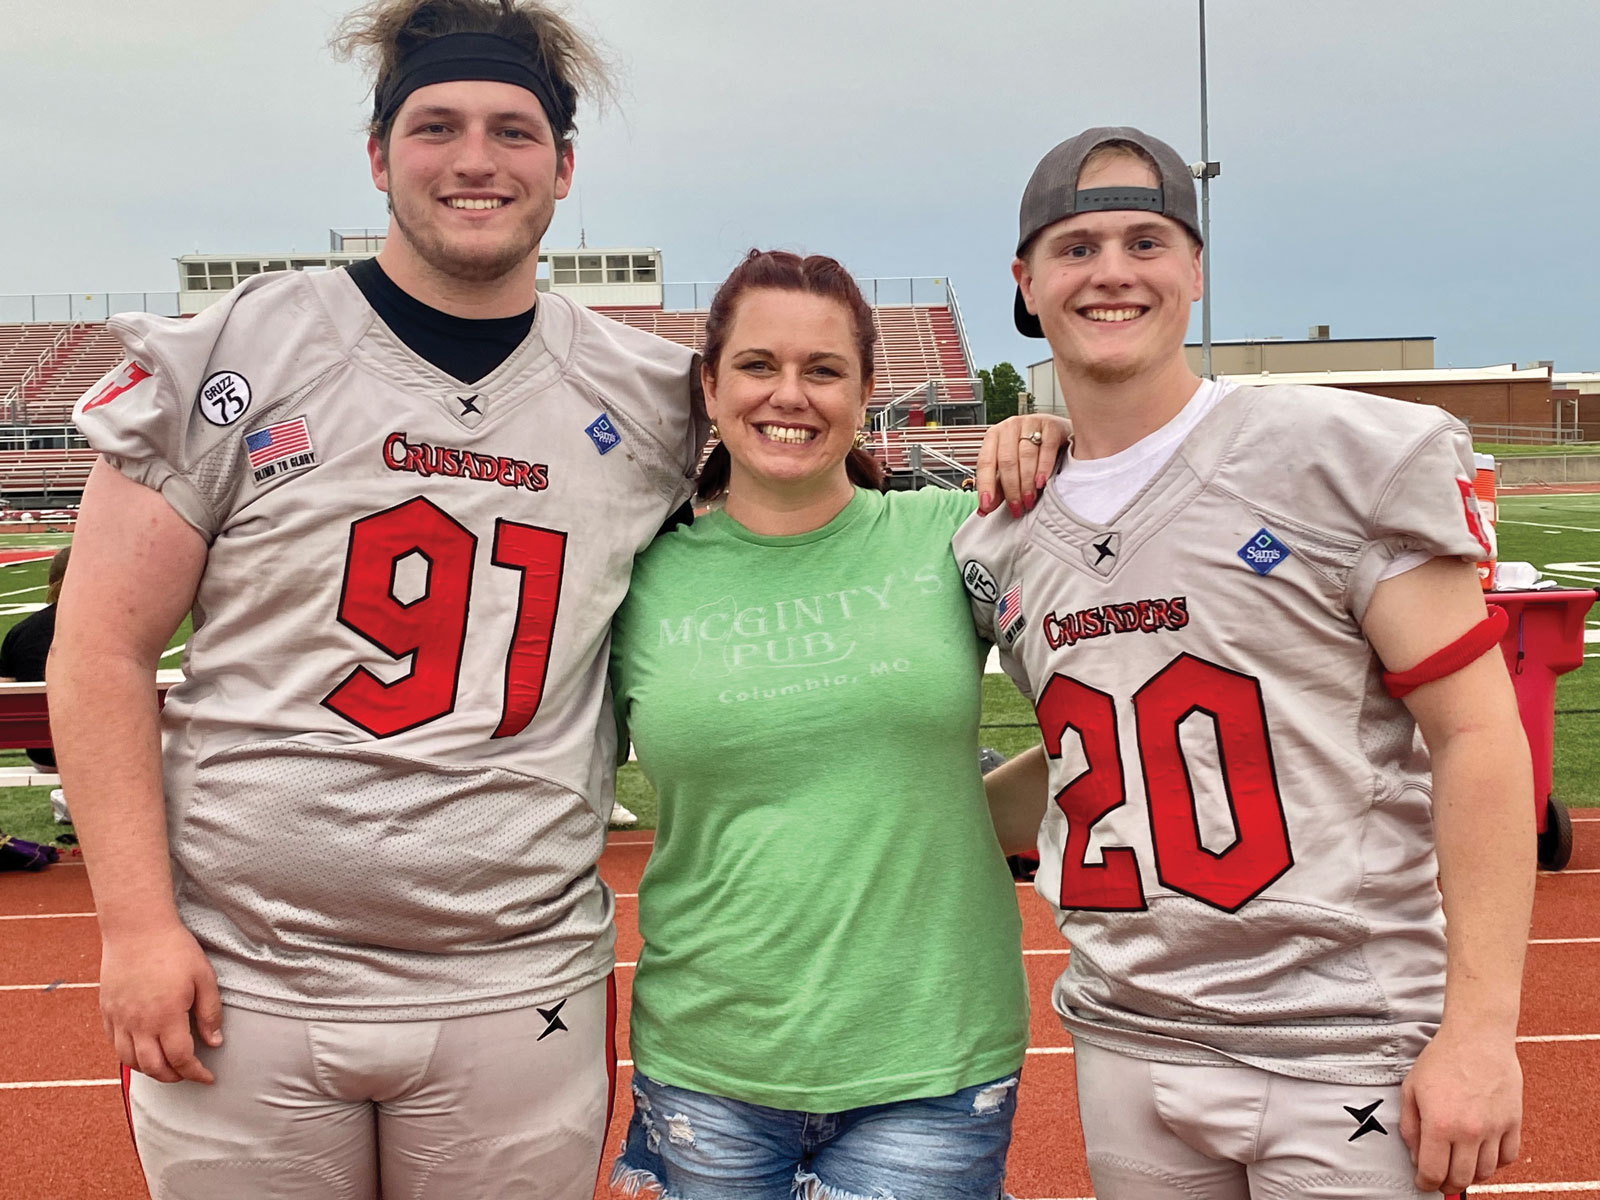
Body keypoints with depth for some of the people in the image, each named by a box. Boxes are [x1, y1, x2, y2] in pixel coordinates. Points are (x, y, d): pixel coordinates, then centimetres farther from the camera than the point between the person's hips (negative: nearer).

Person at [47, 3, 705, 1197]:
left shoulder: (653, 401, 3)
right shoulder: (234, 356, -3)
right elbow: (105, 648, -2)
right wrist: (137, 921, -7)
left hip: (518, 994, 2)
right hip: (239, 984, -1)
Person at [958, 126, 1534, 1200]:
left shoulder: (1352, 455, -8)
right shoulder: (1002, 548, 6)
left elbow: (1475, 731, -10)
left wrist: (1481, 1029, -15)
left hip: (1350, 1055, -4)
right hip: (1125, 1046, 5)